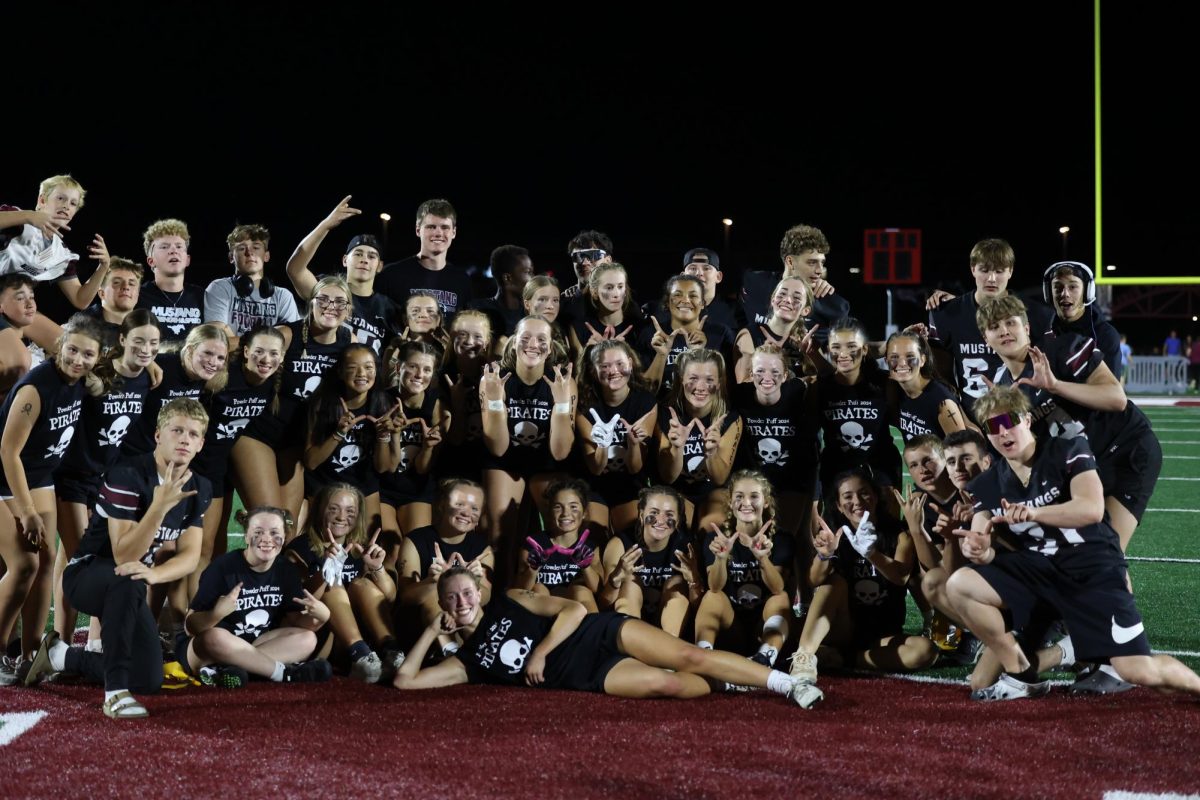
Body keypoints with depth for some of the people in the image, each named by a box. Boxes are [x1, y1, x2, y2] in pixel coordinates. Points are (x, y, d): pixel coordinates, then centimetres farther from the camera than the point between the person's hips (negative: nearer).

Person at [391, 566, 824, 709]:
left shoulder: (509, 603, 5)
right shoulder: (468, 661, 6)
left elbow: (574, 610, -3)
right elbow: (405, 680, -1)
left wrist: (539, 653, -12)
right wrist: (432, 630, 0)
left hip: (600, 634, 0)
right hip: (589, 676, 0)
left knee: (689, 657, -18)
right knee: (666, 683, -25)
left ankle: (787, 684, -11)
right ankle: (725, 685, 0)